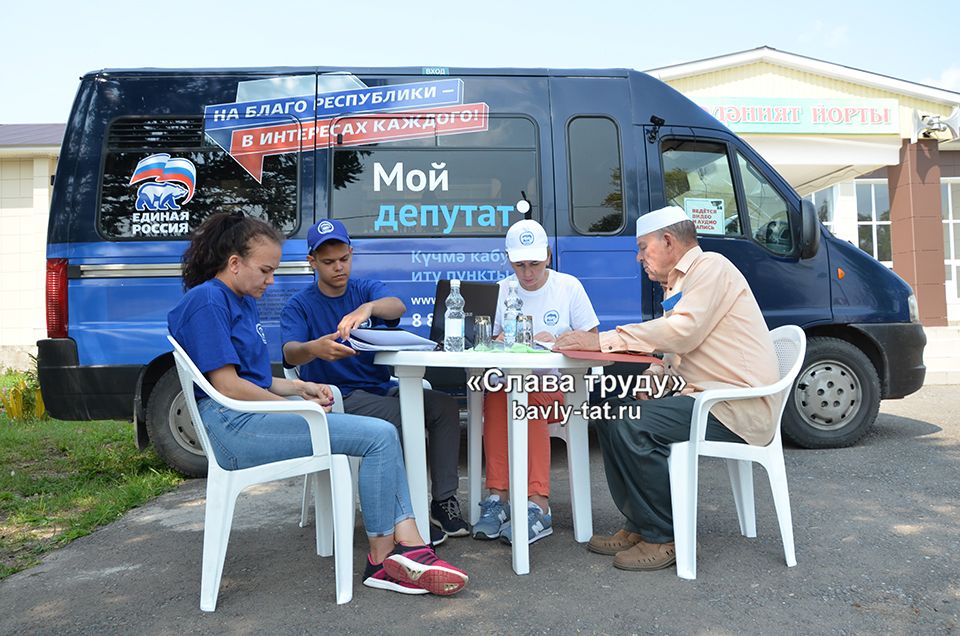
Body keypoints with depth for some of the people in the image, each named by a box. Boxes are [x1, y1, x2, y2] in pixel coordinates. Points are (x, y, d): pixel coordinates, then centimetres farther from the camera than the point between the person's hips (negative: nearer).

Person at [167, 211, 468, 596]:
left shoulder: (243, 301, 21)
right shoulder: (206, 301, -9)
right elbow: (226, 385, -15)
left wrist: (299, 388, 6)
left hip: (255, 415, 10)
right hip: (233, 425, -10)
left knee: (383, 434, -6)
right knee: (380, 436, -19)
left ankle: (409, 545, -13)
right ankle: (383, 560, -5)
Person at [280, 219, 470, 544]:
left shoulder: (367, 289, 9)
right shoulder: (299, 306, 1)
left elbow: (398, 307, -15)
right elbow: (291, 354, -19)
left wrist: (367, 307, -40)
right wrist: (315, 348, -44)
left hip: (381, 388, 4)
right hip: (339, 399, -4)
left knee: (444, 405, -19)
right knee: (404, 415, -30)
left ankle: (444, 502, -11)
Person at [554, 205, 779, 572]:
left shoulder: (710, 268, -9)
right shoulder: (679, 285, 22)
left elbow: (682, 332, -24)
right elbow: (675, 351, 19)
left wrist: (604, 340, -22)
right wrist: (651, 378, -3)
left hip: (738, 408, -10)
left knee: (634, 426, -25)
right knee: (612, 413, 4)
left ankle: (662, 539, -10)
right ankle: (638, 526, 9)